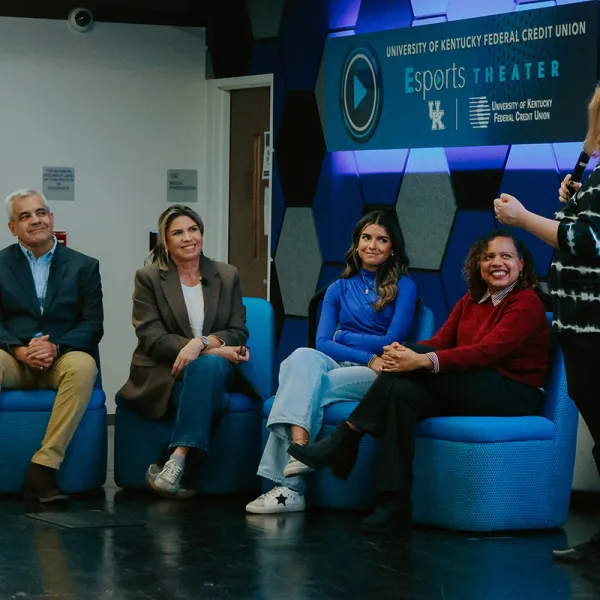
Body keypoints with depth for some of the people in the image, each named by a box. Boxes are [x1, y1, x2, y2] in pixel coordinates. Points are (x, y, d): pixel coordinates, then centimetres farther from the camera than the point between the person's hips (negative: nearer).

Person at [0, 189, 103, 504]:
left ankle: (43, 467, -36)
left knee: (84, 366, -36)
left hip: (62, 360, 0)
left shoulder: (84, 266, 10)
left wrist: (56, 347, -16)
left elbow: (93, 325, 2)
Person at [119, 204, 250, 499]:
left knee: (208, 366, -36)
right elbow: (152, 338, -7)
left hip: (214, 369, 2)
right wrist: (214, 350, -17)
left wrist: (201, 343, -19)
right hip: (163, 377, -2)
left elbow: (239, 333, 4)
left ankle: (176, 463, -46)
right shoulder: (148, 278, 4)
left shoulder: (227, 276, 13)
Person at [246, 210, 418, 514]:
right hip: (335, 365, 4)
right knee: (304, 356, -33)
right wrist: (368, 357, -7)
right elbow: (322, 343, 7)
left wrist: (345, 337, 4)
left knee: (312, 384, -32)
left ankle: (288, 485, -41)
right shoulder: (339, 289, 20)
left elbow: (393, 341, -1)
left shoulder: (403, 286, 9)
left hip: (377, 376, -4)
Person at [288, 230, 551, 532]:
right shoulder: (470, 301, 18)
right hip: (466, 393, 7)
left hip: (513, 396, -7)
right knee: (403, 392, -26)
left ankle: (345, 439, -21)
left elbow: (489, 350, -21)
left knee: (415, 353, -24)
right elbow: (440, 341, 5)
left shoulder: (527, 303, -6)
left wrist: (423, 360, -31)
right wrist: (401, 352, -20)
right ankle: (393, 504, -32)